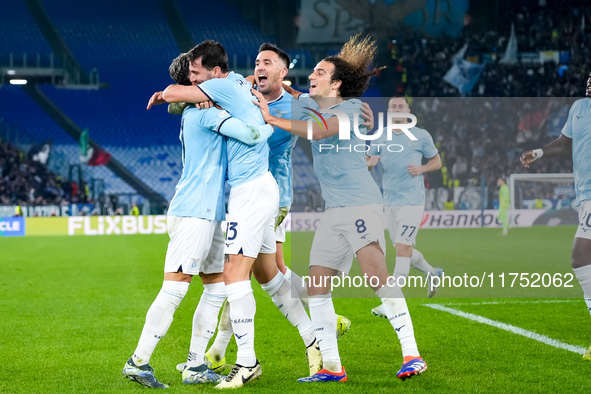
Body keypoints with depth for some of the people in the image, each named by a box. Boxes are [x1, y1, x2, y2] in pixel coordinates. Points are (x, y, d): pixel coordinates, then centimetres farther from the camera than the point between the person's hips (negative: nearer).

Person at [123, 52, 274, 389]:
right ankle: (139, 362, -8)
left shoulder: (195, 113, 19)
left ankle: (196, 366, 11)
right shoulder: (206, 111, -10)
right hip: (194, 212, -10)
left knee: (218, 287, 10)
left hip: (209, 214, 10)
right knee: (174, 289, -11)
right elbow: (249, 135, -21)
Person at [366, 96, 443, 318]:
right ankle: (432, 273, 41)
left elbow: (436, 161, 9)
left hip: (412, 201, -5)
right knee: (403, 249, 13)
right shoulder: (380, 139, 8)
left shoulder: (421, 136, 0)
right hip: (390, 202, 5)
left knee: (402, 248, -15)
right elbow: (366, 165, 15)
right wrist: (370, 162, -9)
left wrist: (422, 169, -12)